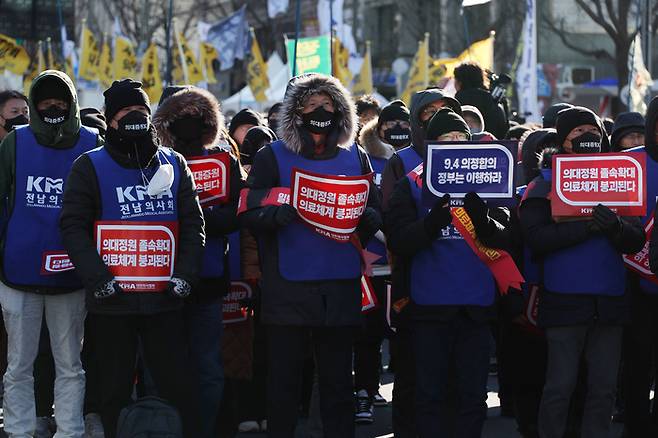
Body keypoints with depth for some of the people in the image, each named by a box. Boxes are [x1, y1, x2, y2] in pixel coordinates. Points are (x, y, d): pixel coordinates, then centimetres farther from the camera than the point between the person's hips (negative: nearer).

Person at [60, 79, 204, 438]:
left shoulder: (173, 165, 12)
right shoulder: (90, 167, 3)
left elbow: (193, 224, 13)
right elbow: (73, 226, -2)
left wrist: (185, 274, 0)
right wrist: (98, 277, -12)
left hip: (164, 300, 2)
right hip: (112, 301, -2)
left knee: (177, 386, -1)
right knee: (116, 388, 5)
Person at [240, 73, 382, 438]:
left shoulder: (355, 158, 12)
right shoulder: (272, 157, 2)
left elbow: (376, 213, 15)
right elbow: (250, 212, -3)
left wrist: (364, 217, -8)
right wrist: (282, 214, -23)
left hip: (341, 289, 3)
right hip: (288, 289, -3)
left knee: (338, 380, 8)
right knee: (284, 378, 1)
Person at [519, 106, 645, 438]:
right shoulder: (546, 184, 2)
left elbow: (636, 241, 5)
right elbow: (536, 237, -14)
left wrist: (617, 227, -18)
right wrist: (585, 227, -22)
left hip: (609, 300, 4)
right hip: (565, 299, -4)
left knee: (604, 387, 7)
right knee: (560, 386, -3)